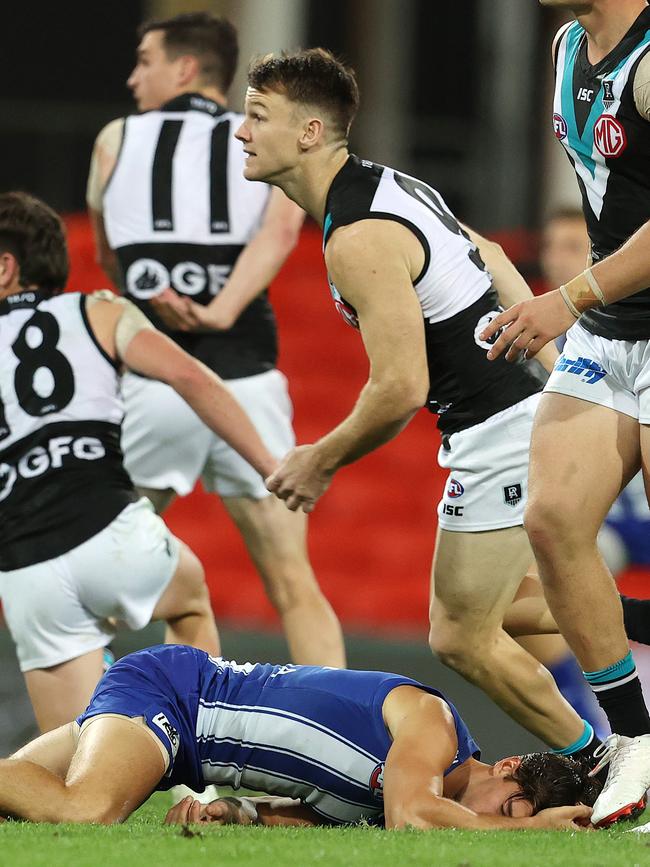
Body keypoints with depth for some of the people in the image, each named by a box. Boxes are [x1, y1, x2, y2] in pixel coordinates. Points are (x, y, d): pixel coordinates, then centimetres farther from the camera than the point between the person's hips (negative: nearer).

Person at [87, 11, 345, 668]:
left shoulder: (116, 141, 11)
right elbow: (281, 231, -10)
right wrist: (221, 313, -16)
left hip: (151, 386, -1)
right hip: (248, 384, 1)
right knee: (295, 589, 6)